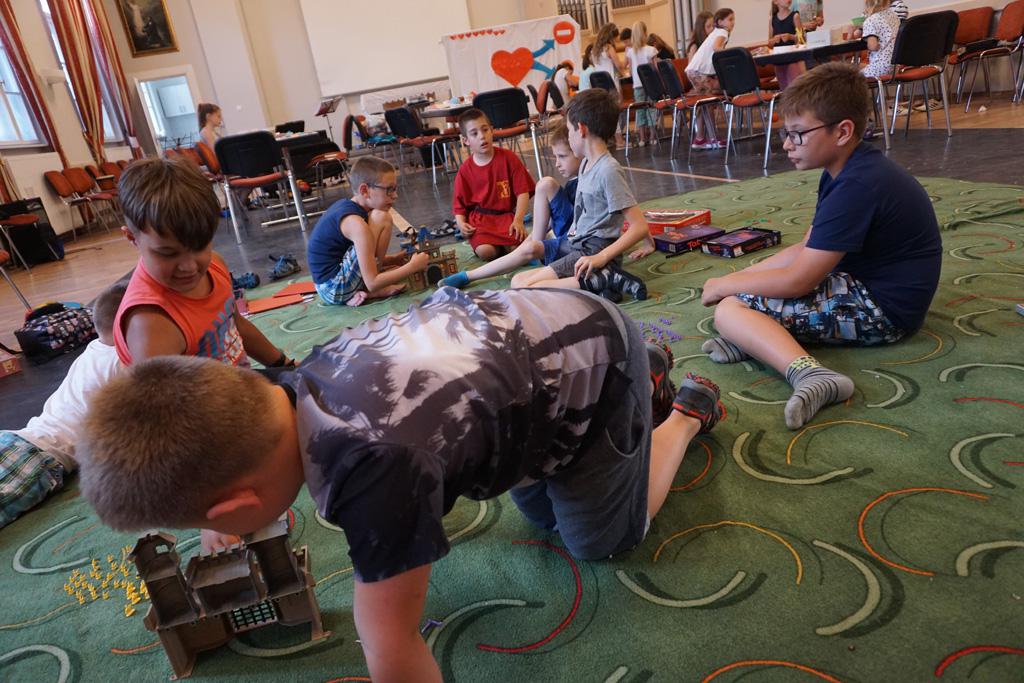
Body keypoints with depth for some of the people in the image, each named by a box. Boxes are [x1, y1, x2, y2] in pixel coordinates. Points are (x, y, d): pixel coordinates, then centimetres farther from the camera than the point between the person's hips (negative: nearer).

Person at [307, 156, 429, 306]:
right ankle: (370, 293, -5)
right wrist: (413, 266, -16)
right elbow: (372, 283, -23)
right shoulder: (355, 223, -21)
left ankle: (359, 294, 5)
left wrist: (395, 259, 11)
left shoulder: (345, 205, 6)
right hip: (336, 289, -10)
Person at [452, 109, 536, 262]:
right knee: (485, 251, -28)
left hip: (507, 215, 0)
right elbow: (459, 204, 7)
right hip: (480, 218, 0)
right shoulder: (465, 170, 3)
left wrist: (518, 220, -16)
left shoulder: (508, 157, 0)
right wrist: (461, 223, -15)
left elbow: (523, 191, -3)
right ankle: (501, 247, 8)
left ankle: (504, 242, 9)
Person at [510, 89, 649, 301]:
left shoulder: (608, 170, -15)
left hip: (593, 252, -10)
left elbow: (639, 226, -20)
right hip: (575, 248, 10)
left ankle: (600, 281, -15)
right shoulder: (586, 163, 13)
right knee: (517, 280, 2)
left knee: (524, 288, -20)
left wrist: (601, 257, -25)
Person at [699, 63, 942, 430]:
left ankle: (810, 374, -36)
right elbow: (805, 249, 12)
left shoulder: (857, 186, -25)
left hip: (883, 309, -11)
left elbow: (796, 281, -25)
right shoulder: (848, 169, 6)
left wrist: (725, 285, -10)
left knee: (731, 310, -16)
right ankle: (756, 336, -8)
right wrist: (737, 278, 3)